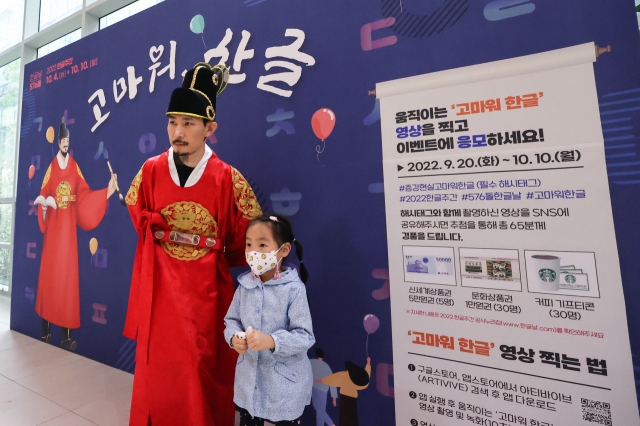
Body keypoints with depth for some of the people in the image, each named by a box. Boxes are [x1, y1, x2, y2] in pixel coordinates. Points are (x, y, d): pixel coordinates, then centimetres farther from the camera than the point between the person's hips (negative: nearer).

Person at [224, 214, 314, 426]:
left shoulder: (294, 288, -22)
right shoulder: (245, 285, -6)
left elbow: (305, 336, -21)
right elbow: (231, 319, 5)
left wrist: (272, 341, -32)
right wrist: (234, 337, -15)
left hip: (285, 382, -4)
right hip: (249, 378, 4)